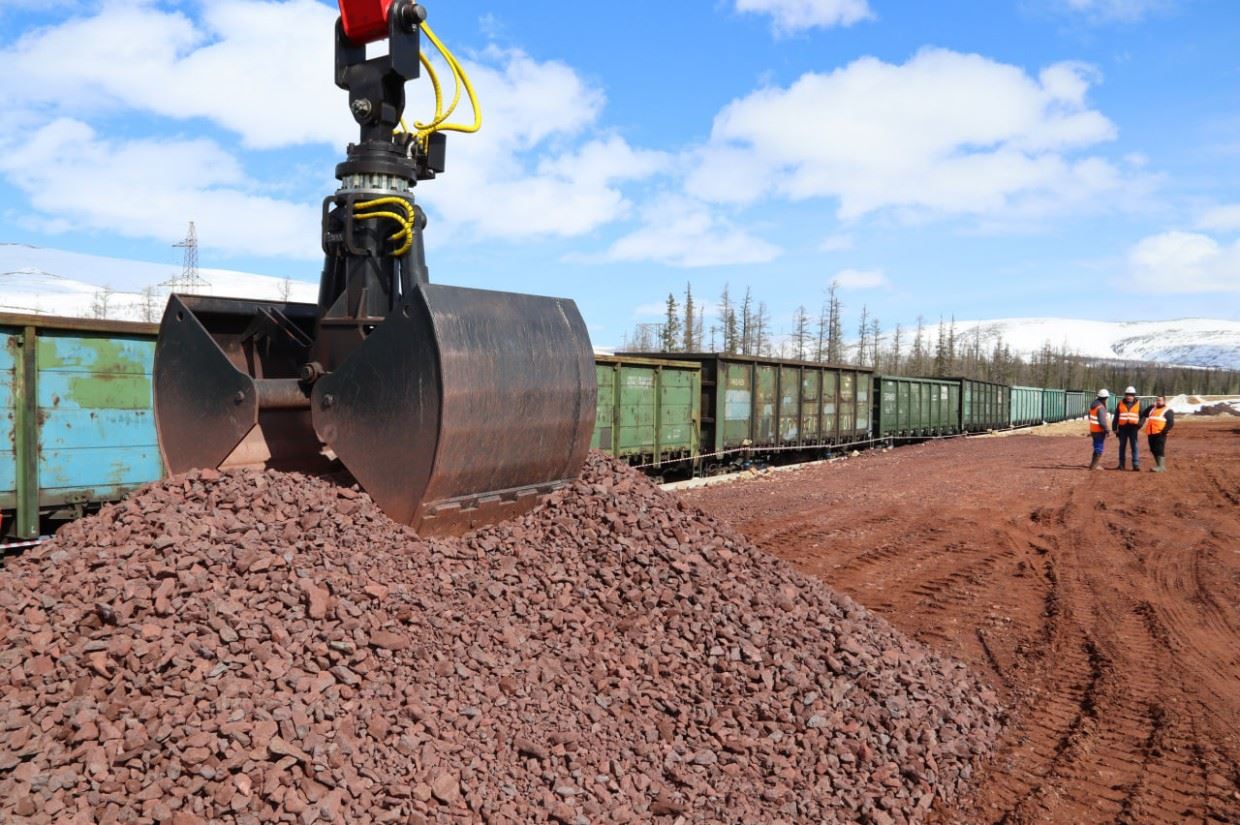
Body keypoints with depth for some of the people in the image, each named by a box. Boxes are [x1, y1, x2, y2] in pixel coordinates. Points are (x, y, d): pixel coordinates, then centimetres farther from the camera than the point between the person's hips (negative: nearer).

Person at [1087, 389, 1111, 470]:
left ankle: (1093, 464, 24)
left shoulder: (1093, 405, 7)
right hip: (1099, 431, -9)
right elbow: (1102, 420, -25)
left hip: (1093, 429, 9)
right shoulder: (1101, 407, -21)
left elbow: (1090, 416, 18)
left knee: (1096, 447, 20)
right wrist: (1106, 430, -17)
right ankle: (1094, 465, 2)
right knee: (1099, 448, 0)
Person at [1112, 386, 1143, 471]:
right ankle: (1121, 464, 15)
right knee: (1122, 446, 8)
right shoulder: (1120, 404, 8)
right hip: (1122, 428, 2)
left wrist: (1139, 425, -11)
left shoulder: (1138, 404, 6)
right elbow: (1116, 417, 11)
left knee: (1134, 446, -6)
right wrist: (1114, 428, 7)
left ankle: (1136, 464, -7)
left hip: (1133, 428, -2)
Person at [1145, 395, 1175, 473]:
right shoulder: (1153, 409, 24)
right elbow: (1145, 414, 21)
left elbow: (1171, 422, -6)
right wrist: (1151, 406, 13)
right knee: (1153, 450, 10)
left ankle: (1161, 467, -17)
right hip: (1151, 433, 7)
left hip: (1160, 434, -7)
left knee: (1160, 450, -13)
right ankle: (1160, 466, 19)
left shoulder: (1168, 411, 2)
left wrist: (1165, 431, -17)